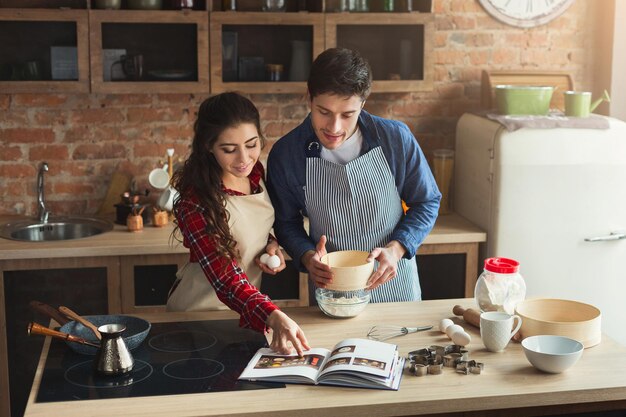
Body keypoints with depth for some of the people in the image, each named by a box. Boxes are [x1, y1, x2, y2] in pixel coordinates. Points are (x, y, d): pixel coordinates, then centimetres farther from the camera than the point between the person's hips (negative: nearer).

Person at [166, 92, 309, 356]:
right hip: (201, 313, -6)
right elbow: (226, 280, -35)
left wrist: (271, 245, -10)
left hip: (249, 310, 6)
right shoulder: (196, 202, -29)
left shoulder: (256, 173, -8)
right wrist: (274, 317, -50)